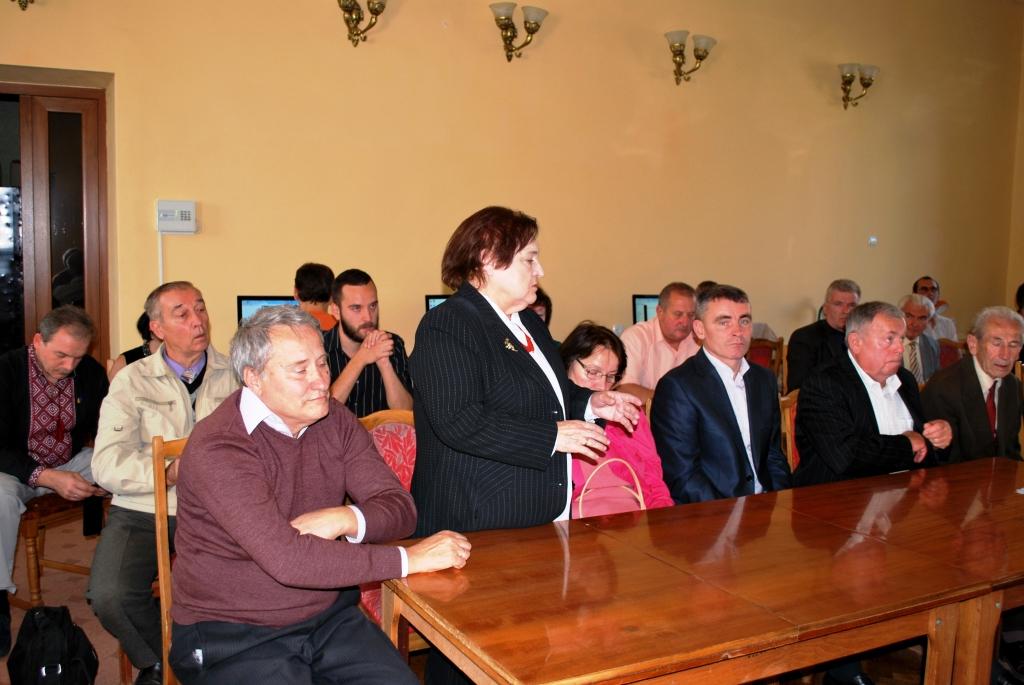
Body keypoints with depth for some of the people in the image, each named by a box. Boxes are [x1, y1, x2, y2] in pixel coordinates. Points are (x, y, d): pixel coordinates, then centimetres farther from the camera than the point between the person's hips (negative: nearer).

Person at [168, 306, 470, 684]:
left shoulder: (333, 420, 1)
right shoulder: (217, 448, -20)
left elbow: (399, 507, -1)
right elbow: (287, 559, -28)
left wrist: (343, 520, -23)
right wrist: (409, 558, -24)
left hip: (330, 616, 5)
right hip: (233, 636, -4)